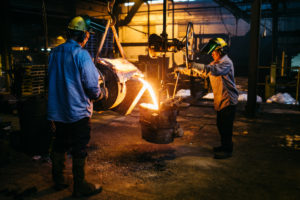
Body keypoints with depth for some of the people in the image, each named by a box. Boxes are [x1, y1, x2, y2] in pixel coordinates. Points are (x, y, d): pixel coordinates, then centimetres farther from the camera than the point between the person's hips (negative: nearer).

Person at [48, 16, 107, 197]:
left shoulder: (55, 53, 4)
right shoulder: (81, 54, -17)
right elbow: (92, 85, -17)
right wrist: (102, 93, 3)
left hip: (56, 111, 7)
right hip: (78, 111, -7)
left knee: (59, 145, 19)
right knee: (79, 149, 5)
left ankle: (58, 180, 33)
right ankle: (80, 187, 17)